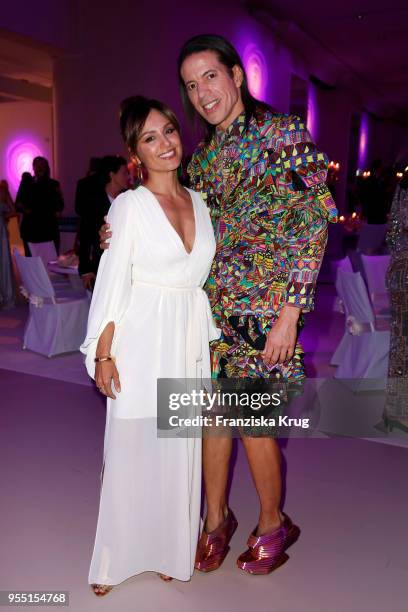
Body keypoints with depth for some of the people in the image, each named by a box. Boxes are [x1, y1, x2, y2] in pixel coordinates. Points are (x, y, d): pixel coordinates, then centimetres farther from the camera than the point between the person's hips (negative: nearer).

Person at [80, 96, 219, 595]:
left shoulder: (199, 202, 10)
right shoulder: (129, 205, -5)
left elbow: (202, 277, 12)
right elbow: (111, 282, -7)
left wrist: (209, 341, 10)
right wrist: (102, 353, -10)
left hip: (190, 343, 4)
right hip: (142, 343, -4)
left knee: (180, 451, 11)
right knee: (130, 448, 5)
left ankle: (171, 549, 31)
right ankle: (115, 557, 25)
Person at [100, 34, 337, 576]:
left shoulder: (284, 132, -5)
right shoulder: (203, 156, 14)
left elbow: (315, 222, -11)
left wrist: (291, 310, -17)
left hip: (264, 302, -6)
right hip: (210, 301, 6)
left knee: (253, 421, 1)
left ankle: (273, 524, 28)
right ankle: (216, 519, 32)